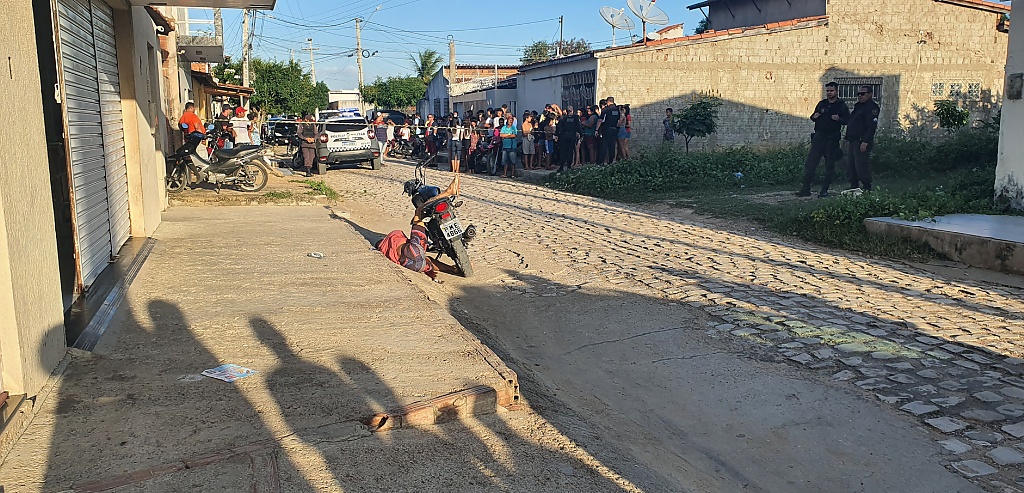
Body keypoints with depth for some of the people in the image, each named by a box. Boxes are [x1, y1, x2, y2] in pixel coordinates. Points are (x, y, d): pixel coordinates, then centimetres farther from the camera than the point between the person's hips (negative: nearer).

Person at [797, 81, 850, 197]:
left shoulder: (841, 106, 1)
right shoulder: (821, 104, 12)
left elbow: (848, 120, -1)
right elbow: (813, 117, 21)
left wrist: (839, 119, -20)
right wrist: (814, 117, -2)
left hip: (832, 140, -3)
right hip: (818, 137, 3)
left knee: (829, 166, 2)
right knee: (810, 163, -2)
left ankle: (824, 190, 9)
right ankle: (805, 189, 3)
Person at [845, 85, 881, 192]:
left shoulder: (872, 107, -10)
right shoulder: (859, 106, 21)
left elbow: (871, 126, -19)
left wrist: (865, 142, -25)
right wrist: (848, 137, 19)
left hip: (862, 142, -10)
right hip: (853, 141, 10)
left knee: (861, 165, -11)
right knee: (850, 165, 12)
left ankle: (867, 189, -6)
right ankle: (854, 187, 19)